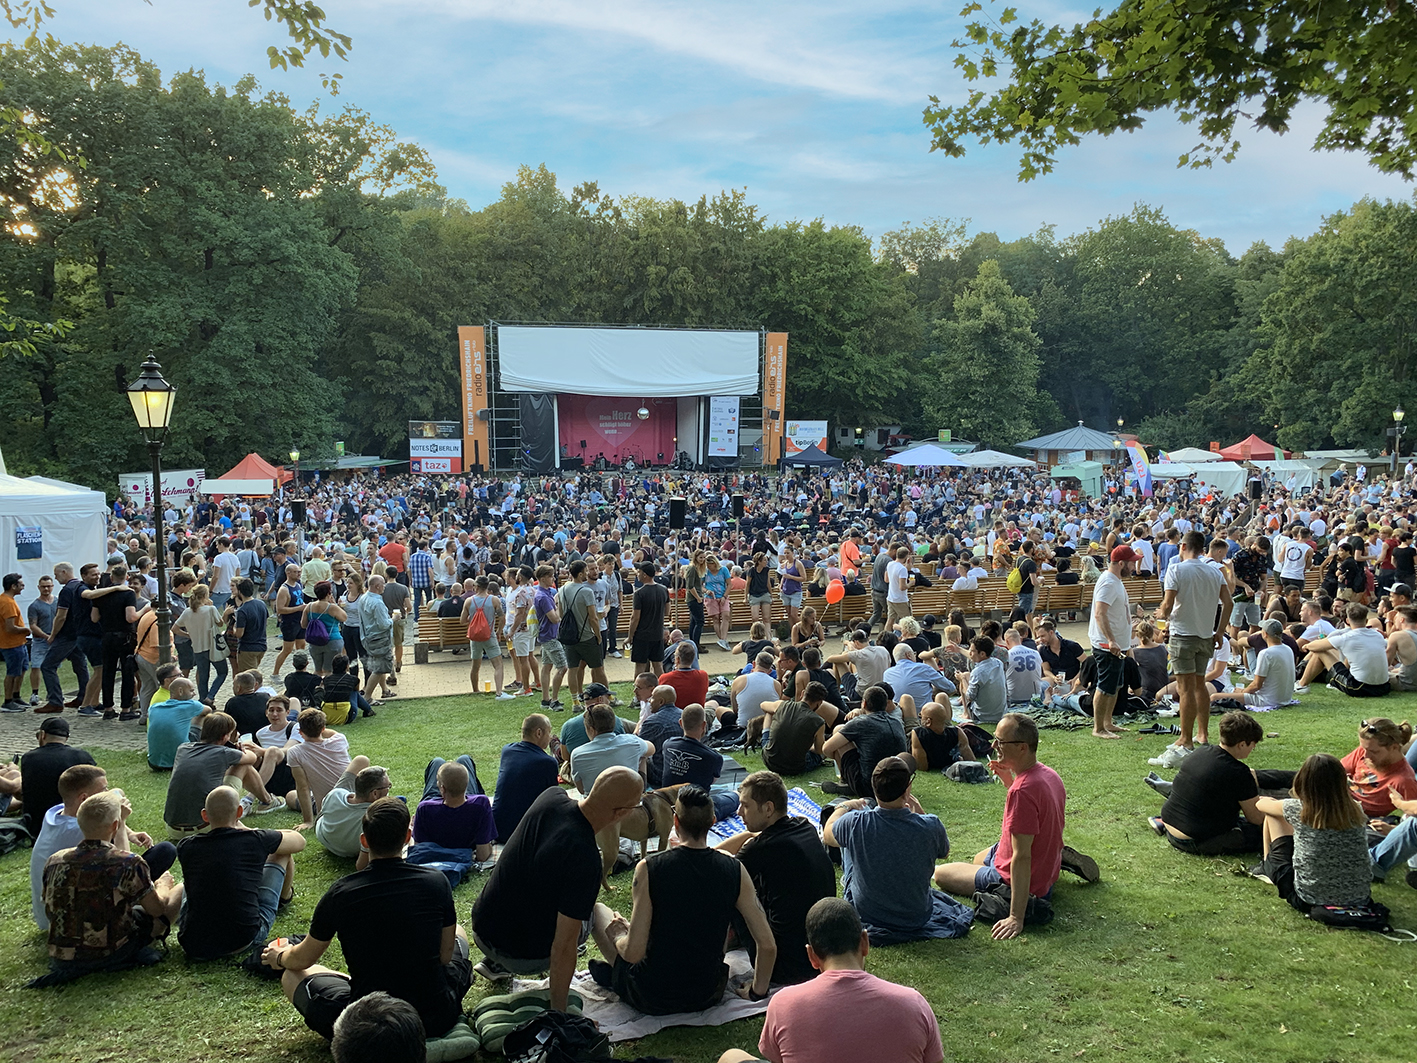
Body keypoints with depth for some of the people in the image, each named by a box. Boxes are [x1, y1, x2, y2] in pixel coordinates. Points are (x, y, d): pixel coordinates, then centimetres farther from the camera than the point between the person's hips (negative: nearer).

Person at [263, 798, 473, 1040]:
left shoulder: (340, 894, -11)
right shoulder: (437, 882, -10)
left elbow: (304, 959, 7)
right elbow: (445, 955, 2)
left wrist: (279, 957, 31)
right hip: (437, 1020, 2)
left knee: (293, 975, 21)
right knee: (459, 934, 28)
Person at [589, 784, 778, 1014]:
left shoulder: (649, 868, -19)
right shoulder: (734, 870, -11)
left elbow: (633, 953, -20)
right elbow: (768, 945, -8)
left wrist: (618, 937, 3)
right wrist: (757, 991, 9)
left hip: (652, 1000, -2)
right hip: (709, 996, 2)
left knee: (598, 910, 16)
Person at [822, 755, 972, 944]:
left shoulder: (856, 823, -26)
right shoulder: (930, 826, -25)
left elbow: (827, 834, -1)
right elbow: (944, 853, 1)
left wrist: (843, 807, 17)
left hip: (865, 913, -1)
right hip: (917, 918, 1)